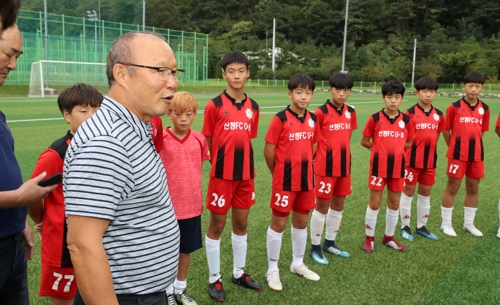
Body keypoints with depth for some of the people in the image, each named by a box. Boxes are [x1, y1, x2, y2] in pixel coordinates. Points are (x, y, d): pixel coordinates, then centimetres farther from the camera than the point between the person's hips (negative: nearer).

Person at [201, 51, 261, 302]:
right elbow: (207, 143, -3)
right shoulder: (214, 105, -9)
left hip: (246, 175, 5)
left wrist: (245, 166, 5)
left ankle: (239, 273, 32)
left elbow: (248, 140, 12)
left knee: (241, 223, 15)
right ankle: (214, 279, 21)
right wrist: (220, 162, -5)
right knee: (217, 225, 6)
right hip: (222, 175, -5)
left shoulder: (253, 107, 5)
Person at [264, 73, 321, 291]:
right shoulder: (280, 119, -14)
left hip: (306, 180, 6)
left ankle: (298, 264, 35)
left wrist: (303, 169, 13)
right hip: (285, 181, -6)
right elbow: (268, 150, -11)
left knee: (301, 222, 17)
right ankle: (272, 269, 19)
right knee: (278, 223, 4)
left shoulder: (313, 119, 3)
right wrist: (279, 173, 1)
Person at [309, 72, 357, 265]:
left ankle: (330, 243, 31)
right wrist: (314, 160, -10)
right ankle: (315, 247, 17)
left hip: (344, 167, 6)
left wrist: (344, 158, 13)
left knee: (338, 205, 15)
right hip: (326, 168, -6)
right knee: (322, 206, 3)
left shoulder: (350, 112, 5)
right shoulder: (321, 112, -14)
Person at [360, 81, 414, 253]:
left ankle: (389, 237, 28)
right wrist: (380, 148, 2)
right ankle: (369, 238, 17)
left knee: (394, 203, 12)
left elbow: (408, 143, 11)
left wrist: (393, 147, 1)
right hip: (379, 167, -3)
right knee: (375, 203, 3)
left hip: (398, 168, 3)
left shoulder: (406, 120, 1)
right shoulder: (375, 119, -8)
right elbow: (364, 141, -1)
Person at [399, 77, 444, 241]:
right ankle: (405, 227, 17)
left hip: (430, 161, 5)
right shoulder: (410, 113, -11)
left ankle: (421, 226, 27)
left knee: (426, 192, 13)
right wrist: (406, 155, -10)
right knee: (408, 191, 5)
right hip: (412, 160, -5)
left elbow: (436, 136, 13)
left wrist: (431, 152, 9)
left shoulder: (438, 115, 4)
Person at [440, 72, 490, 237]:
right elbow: (446, 130, -2)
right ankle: (446, 223, 14)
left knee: (473, 188, 12)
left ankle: (469, 223, 26)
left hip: (477, 155, 4)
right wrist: (455, 147, 5)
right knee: (452, 187, 3)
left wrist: (472, 145, 8)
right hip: (458, 154, -4)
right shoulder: (454, 107, -9)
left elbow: (481, 131, 12)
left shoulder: (484, 109, 2)